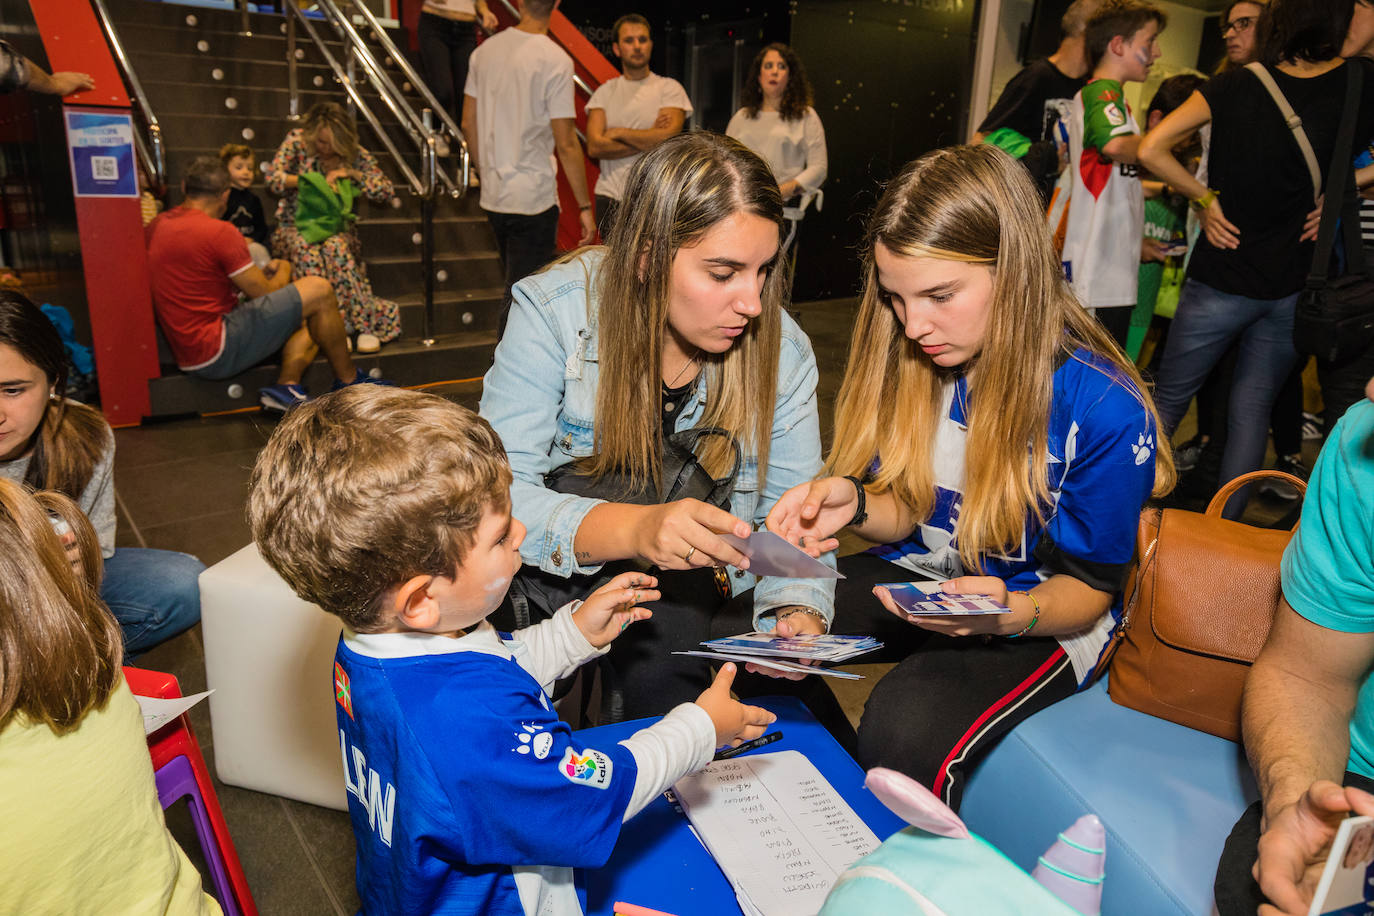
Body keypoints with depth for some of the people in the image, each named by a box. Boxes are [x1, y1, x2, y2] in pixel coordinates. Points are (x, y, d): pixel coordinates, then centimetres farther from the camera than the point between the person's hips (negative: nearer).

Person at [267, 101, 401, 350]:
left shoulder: (356, 155, 3)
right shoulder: (297, 141, 1)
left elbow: (387, 192, -1)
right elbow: (273, 179, -7)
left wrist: (353, 173, -12)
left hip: (337, 228, 0)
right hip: (297, 226, 0)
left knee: (336, 246, -37)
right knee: (306, 250, -37)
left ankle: (366, 324, -38)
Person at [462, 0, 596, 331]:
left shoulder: (485, 51, 6)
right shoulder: (555, 60, -13)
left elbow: (468, 124, 13)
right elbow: (566, 145, -15)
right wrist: (584, 206, -8)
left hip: (493, 196, 7)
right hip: (533, 199, -7)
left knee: (517, 288, 22)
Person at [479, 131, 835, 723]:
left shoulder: (781, 348, -9)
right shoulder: (555, 312, -18)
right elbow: (499, 494, -23)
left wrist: (798, 615, -26)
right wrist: (634, 529, -41)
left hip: (688, 586, 1)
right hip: (549, 584, 0)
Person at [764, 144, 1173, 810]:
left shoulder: (1105, 409, -22)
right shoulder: (917, 358, -6)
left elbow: (1088, 586, -12)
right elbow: (909, 512, 3)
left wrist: (1005, 613, -34)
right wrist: (854, 504, -21)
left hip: (1039, 613, -5)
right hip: (921, 578, 6)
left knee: (905, 731, -33)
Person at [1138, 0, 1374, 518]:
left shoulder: (1234, 87, -8)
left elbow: (1151, 150, -15)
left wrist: (1203, 197, -4)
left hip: (1220, 280, -2)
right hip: (1293, 286, 2)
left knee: (1169, 398, 10)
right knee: (1253, 407, 11)